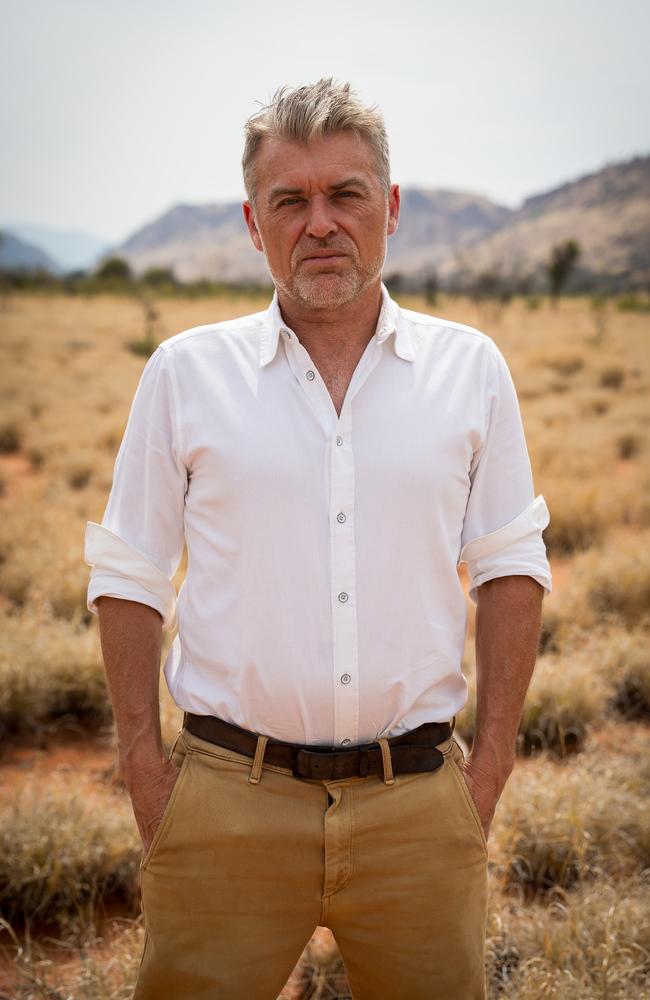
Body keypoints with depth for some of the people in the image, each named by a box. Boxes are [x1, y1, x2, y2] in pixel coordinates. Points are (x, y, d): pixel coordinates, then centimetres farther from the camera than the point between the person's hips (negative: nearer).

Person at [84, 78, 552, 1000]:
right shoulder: (185, 372, 2)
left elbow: (511, 567, 8)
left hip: (420, 805, 1)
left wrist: (491, 762, 2)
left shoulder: (470, 368, 4)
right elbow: (128, 576, 6)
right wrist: (144, 764, -1)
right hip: (228, 800, 0)